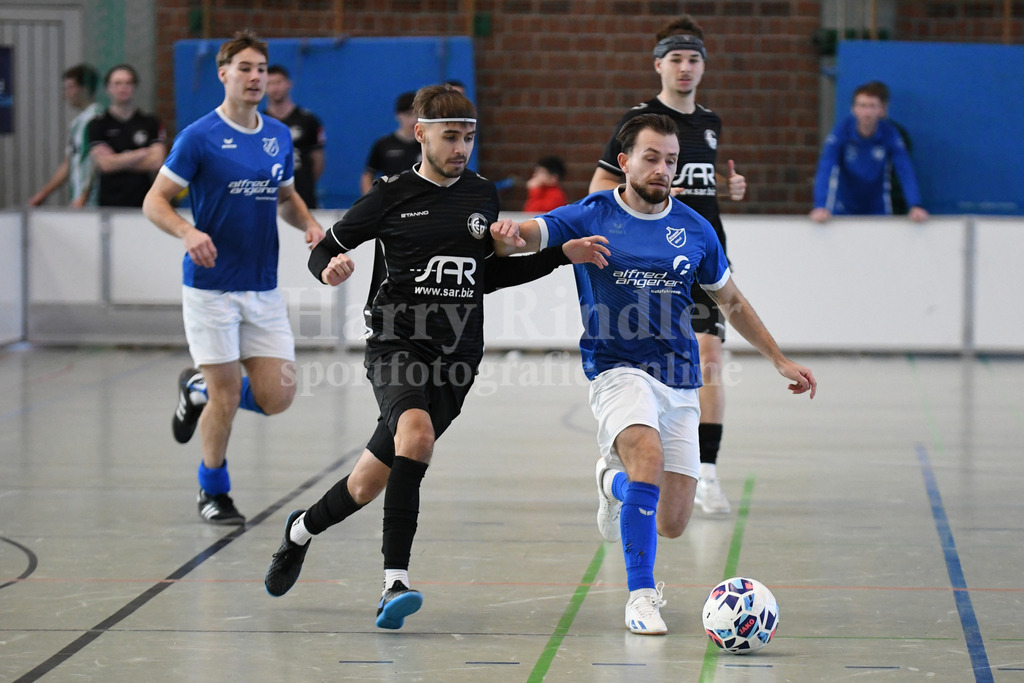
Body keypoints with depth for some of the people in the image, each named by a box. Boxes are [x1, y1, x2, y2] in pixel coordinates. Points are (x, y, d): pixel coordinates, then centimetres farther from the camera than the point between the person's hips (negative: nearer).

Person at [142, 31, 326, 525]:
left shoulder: (279, 136, 8)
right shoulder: (199, 137, -8)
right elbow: (154, 201, -7)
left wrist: (309, 223, 2)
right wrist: (188, 231, -26)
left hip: (264, 290, 5)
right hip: (211, 287, -5)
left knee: (276, 397, -2)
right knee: (227, 396, -4)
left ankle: (198, 390, 28)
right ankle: (213, 492, 20)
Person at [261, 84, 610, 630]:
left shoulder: (483, 196, 12)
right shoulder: (392, 196, 0)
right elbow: (324, 250, 7)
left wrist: (563, 255, 17)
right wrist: (331, 269, -17)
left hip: (456, 356, 4)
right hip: (397, 344, -4)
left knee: (371, 485, 1)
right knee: (417, 433, -32)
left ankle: (304, 528, 29)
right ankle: (396, 580, -30)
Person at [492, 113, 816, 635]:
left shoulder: (694, 229, 7)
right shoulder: (592, 215, -1)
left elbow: (731, 302, 19)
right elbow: (525, 236, -11)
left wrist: (780, 361, 17)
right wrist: (507, 235, -36)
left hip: (679, 382, 4)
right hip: (617, 370, -4)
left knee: (672, 525, 1)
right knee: (649, 453, -34)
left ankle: (615, 479, 37)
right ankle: (641, 596, -23)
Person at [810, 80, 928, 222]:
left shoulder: (890, 134, -15)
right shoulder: (842, 131, -19)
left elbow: (905, 171, -23)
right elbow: (825, 169, -28)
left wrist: (915, 206, -38)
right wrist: (820, 207, -42)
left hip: (878, 211, 1)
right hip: (843, 209, -1)